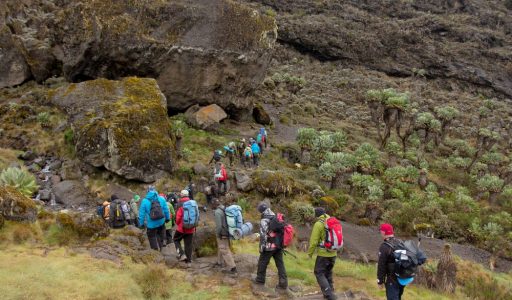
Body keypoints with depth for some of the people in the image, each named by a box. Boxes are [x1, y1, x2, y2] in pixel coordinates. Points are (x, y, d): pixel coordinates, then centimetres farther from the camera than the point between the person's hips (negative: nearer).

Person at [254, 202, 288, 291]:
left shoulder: (264, 221, -15)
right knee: (280, 264, 7)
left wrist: (261, 247, -11)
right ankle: (283, 283, 5)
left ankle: (260, 280, 24)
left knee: (262, 263, 12)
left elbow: (263, 235, -19)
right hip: (279, 246, 6)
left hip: (269, 246, -6)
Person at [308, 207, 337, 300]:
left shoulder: (318, 224, -14)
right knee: (328, 272, 21)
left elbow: (313, 241, -14)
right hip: (333, 253, 7)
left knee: (319, 273, 2)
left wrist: (310, 253, -1)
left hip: (323, 254, -7)